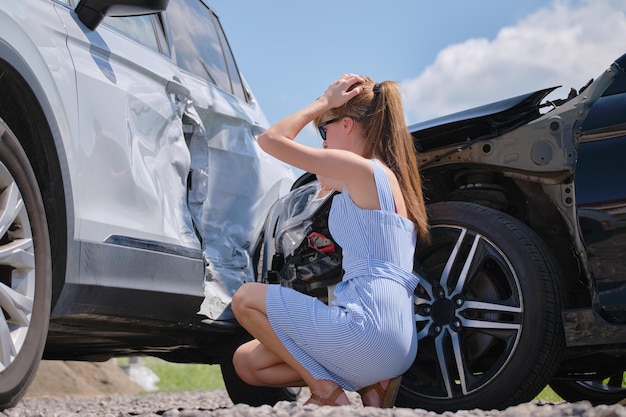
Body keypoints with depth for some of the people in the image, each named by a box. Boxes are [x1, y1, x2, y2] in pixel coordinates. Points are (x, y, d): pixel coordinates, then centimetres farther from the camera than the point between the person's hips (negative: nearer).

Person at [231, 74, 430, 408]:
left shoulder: (360, 168, -6)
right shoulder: (392, 177, 20)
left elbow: (270, 139, -4)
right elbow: (325, 179, 38)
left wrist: (325, 101, 5)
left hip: (367, 326, -9)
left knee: (245, 298, 4)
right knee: (246, 362, 15)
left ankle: (325, 390, -2)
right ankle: (369, 382, 7)